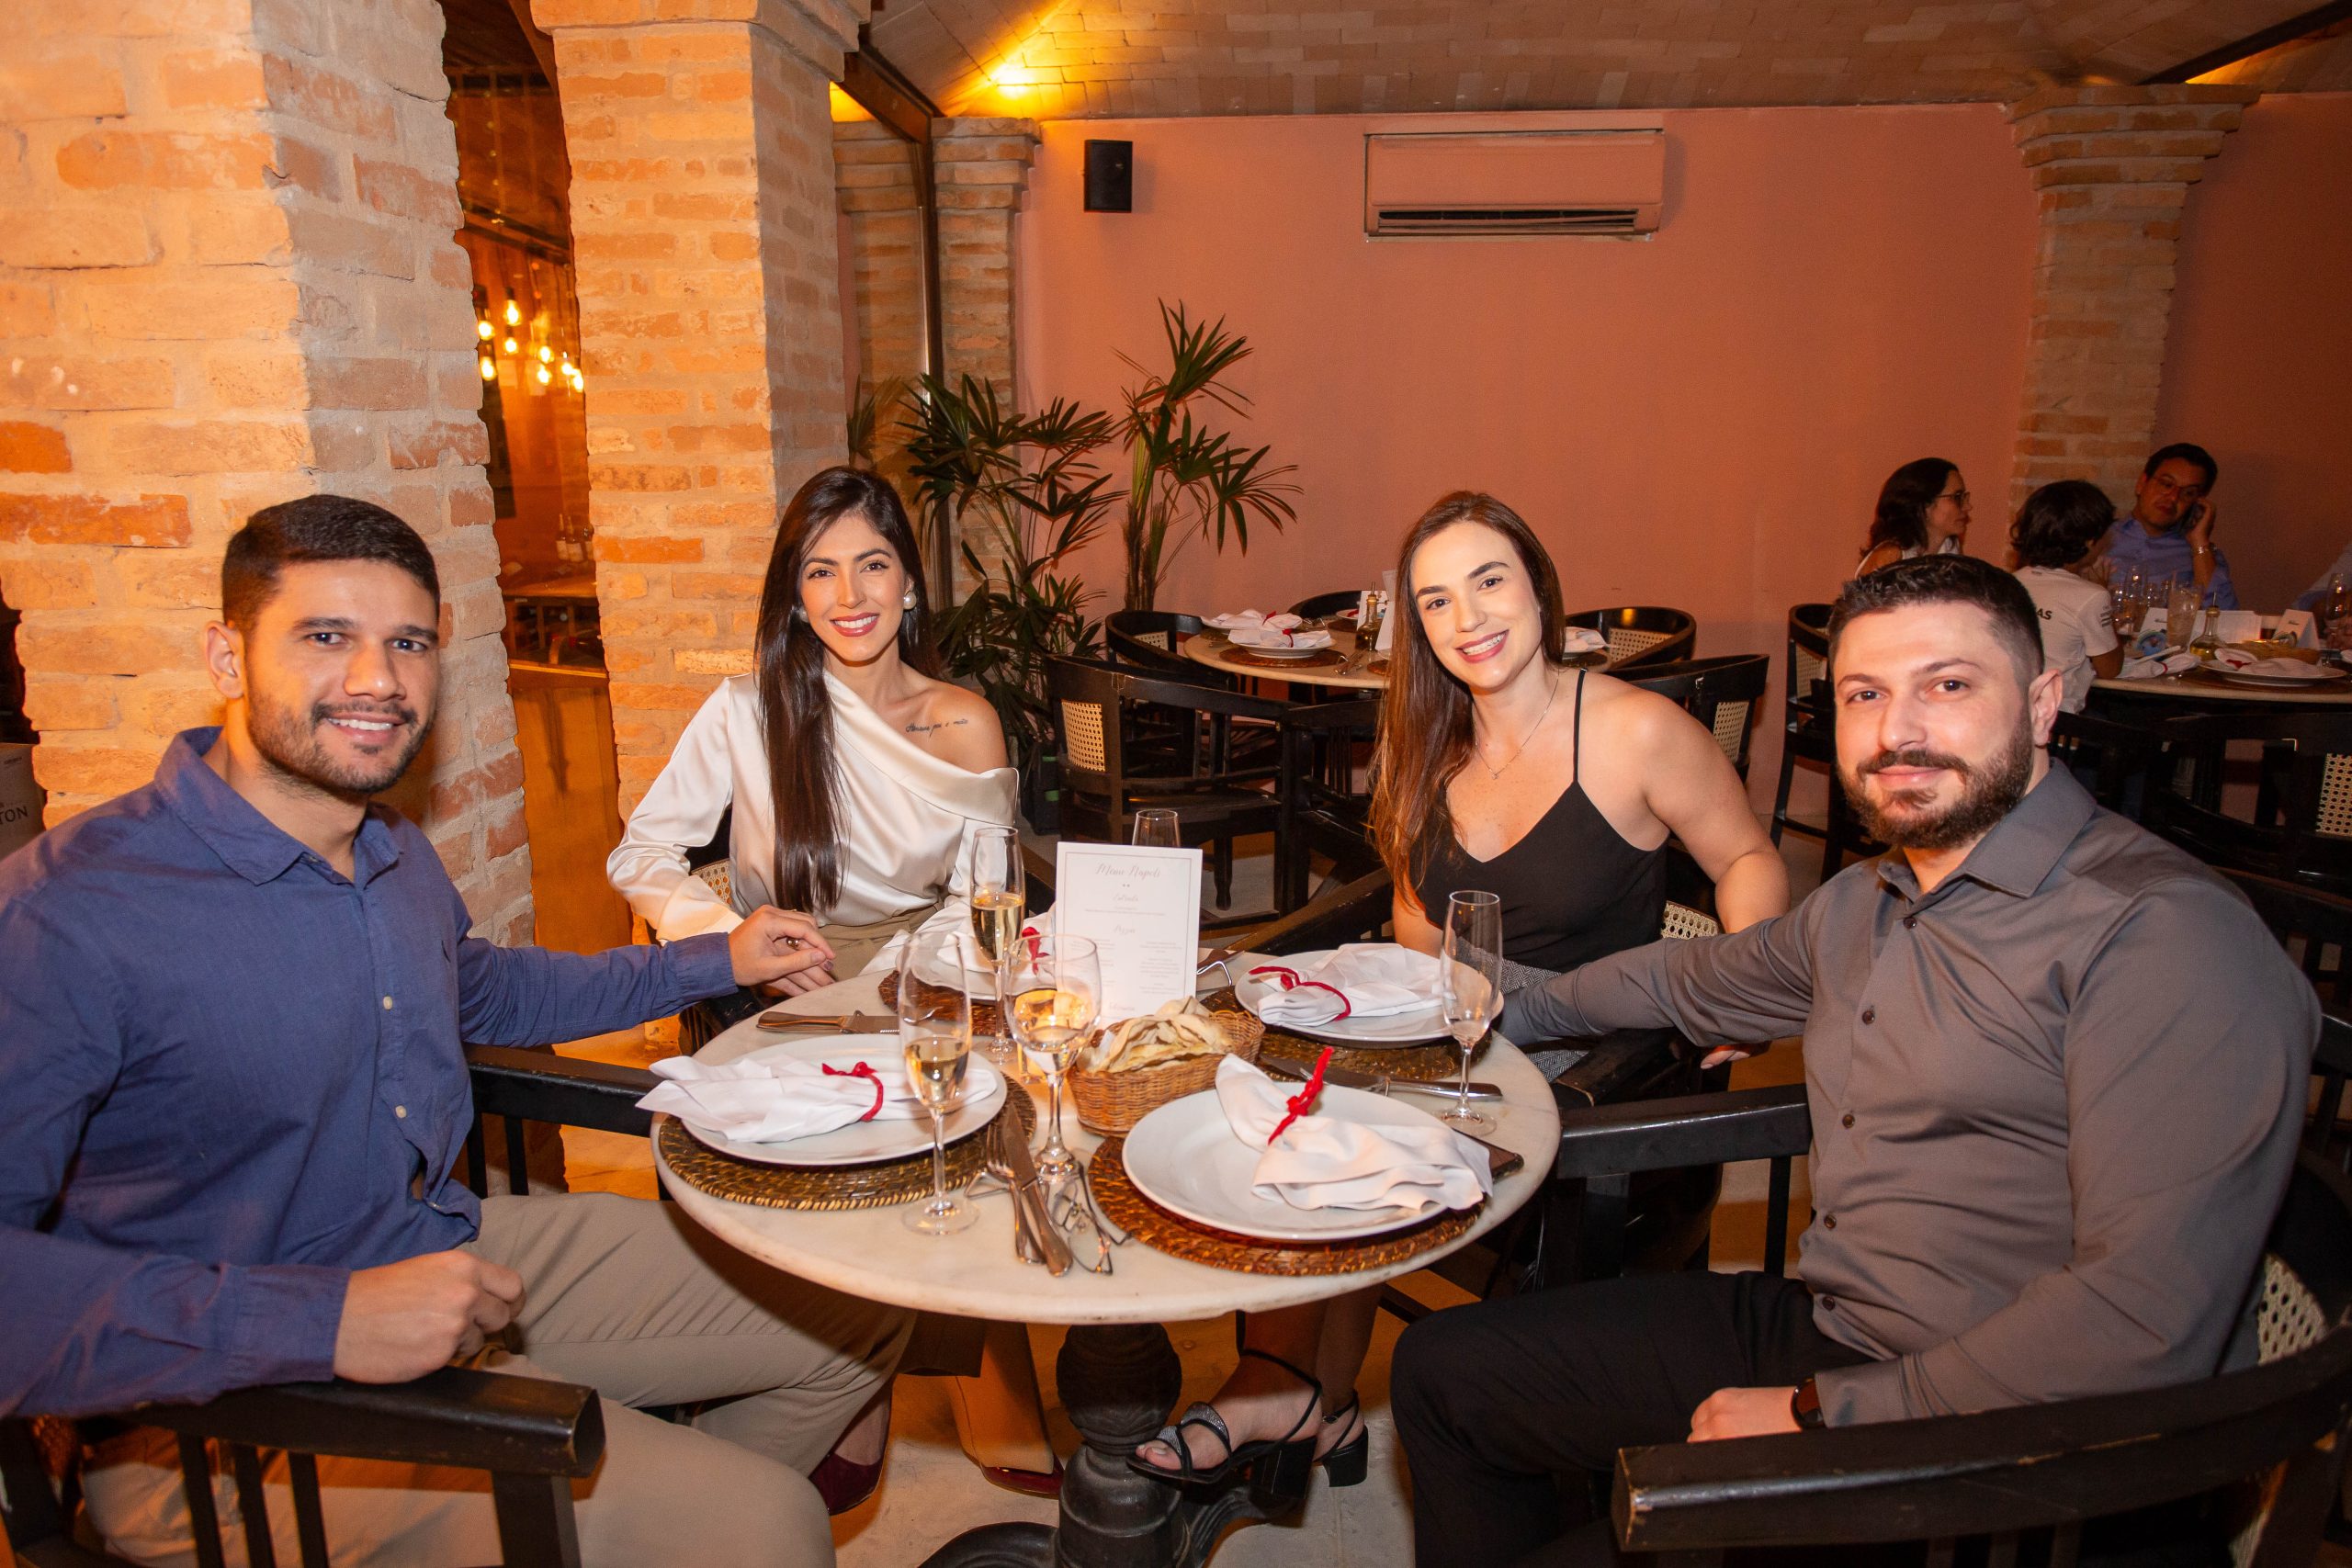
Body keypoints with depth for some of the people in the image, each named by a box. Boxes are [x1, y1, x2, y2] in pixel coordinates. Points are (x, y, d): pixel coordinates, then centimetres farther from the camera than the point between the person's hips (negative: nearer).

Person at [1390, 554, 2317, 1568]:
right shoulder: (1860, 904, 8)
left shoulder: (2165, 934, -18)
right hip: (1814, 1329, 8)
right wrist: (1507, 1014, 33)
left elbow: (2146, 1320, -25)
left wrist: (1823, 1412, -20)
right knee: (1442, 1368, 8)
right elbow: (1701, 980, 28)